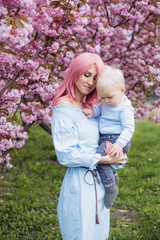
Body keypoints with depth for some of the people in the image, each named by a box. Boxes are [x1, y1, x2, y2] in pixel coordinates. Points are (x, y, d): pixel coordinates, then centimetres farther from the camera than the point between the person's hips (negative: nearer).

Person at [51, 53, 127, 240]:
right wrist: (104, 159, -19)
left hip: (97, 180, 8)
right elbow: (66, 154, -19)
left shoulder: (90, 107, 10)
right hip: (80, 182, -8)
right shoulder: (64, 107, -15)